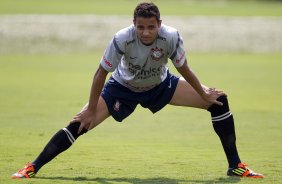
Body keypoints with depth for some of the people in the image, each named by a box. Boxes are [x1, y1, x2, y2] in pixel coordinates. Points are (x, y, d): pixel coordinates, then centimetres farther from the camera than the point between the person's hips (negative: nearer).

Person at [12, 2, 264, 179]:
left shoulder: (171, 37, -32)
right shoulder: (122, 39, -36)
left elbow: (184, 69, -13)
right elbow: (101, 73, -23)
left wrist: (203, 95, -2)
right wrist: (91, 110, -18)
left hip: (161, 85, 2)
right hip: (123, 88, -2)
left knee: (219, 100, -7)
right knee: (80, 124, -18)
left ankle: (235, 166, 5)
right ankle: (33, 168, -7)